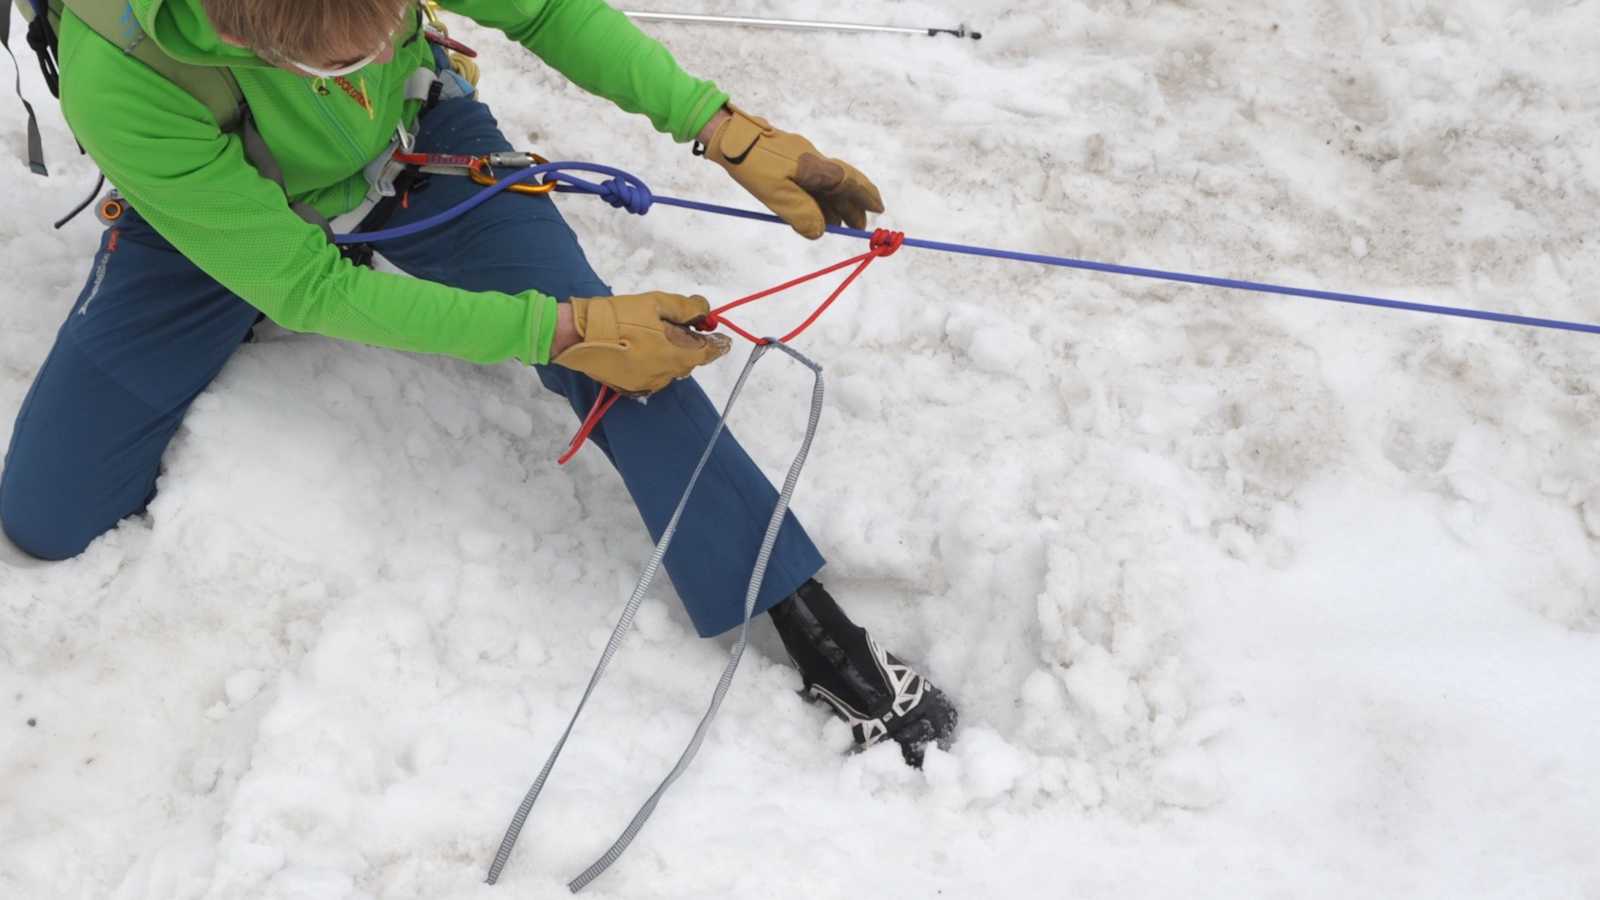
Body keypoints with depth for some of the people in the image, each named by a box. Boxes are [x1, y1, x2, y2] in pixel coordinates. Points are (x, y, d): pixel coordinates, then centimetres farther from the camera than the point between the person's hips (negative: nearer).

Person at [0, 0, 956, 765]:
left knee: (627, 356, -19)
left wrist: (724, 128, -28)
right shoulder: (118, 81, -41)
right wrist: (563, 332, -34)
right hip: (221, 211, -1)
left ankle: (819, 637, -10)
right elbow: (310, 288, -32)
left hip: (422, 143, 1)